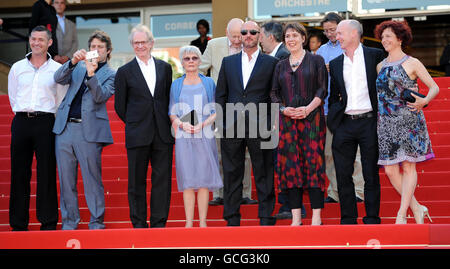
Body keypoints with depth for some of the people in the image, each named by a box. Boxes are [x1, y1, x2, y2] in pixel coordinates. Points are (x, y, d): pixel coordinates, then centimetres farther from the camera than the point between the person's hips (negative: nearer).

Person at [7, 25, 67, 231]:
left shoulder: (57, 69, 5)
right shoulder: (17, 68, 11)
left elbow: (62, 100, 9)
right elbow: (12, 96, 18)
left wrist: (48, 120, 7)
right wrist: (23, 115, 12)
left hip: (45, 122, -2)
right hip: (21, 122, 2)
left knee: (47, 173, -4)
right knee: (19, 173, 2)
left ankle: (48, 223, 1)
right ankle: (18, 224, 8)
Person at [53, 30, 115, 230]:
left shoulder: (111, 74, 7)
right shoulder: (78, 66, 18)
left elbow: (100, 97, -9)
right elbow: (59, 79, 2)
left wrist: (91, 74, -23)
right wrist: (73, 61, -13)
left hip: (89, 132, -4)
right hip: (65, 128, 4)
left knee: (92, 179, -3)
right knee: (66, 179, 5)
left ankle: (96, 223, 6)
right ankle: (69, 222, 14)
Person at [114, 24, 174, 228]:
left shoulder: (165, 68, 10)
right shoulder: (124, 72, 3)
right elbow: (119, 105, 7)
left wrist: (165, 122, 8)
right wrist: (134, 124, 7)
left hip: (162, 134, 2)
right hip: (137, 135, -2)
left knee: (162, 179, 1)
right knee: (137, 180, 2)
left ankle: (159, 223, 8)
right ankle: (139, 224, 10)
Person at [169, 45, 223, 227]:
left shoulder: (208, 83, 10)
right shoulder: (176, 85, 12)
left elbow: (215, 111, 6)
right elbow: (172, 113, 10)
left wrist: (203, 124, -11)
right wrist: (181, 123, -10)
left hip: (204, 136, 0)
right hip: (184, 137, 1)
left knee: (204, 180, -4)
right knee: (187, 181, -4)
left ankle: (203, 222, 1)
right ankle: (189, 223, -1)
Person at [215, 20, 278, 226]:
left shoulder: (271, 62, 6)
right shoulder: (228, 62, 14)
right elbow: (221, 94, 13)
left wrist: (274, 122, -4)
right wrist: (220, 122, 5)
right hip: (232, 126, 3)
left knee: (264, 174, 0)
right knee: (232, 173, 5)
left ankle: (266, 218, 6)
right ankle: (232, 219, 12)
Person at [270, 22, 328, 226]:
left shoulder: (315, 61, 6)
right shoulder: (281, 66, 16)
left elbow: (322, 89, -1)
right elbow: (274, 93, 13)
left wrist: (308, 108, -15)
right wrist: (283, 109, -6)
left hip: (311, 118, -3)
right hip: (287, 120, 3)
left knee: (313, 162, -7)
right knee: (290, 165, -1)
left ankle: (316, 216, -5)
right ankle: (296, 217, 2)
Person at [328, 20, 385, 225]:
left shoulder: (375, 55, 2)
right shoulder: (335, 64, 13)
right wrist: (332, 123, 8)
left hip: (368, 122, -3)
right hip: (344, 124, 4)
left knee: (371, 175, 1)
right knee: (343, 175, 3)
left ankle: (372, 219, 8)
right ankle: (348, 219, 11)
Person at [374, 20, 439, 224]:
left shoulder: (412, 63, 1)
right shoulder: (380, 66, 15)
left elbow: (434, 87, 1)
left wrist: (424, 101, -17)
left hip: (408, 121, -5)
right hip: (386, 123, 5)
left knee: (408, 167, -4)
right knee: (390, 170, -1)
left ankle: (401, 214, -2)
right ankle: (417, 208, 11)